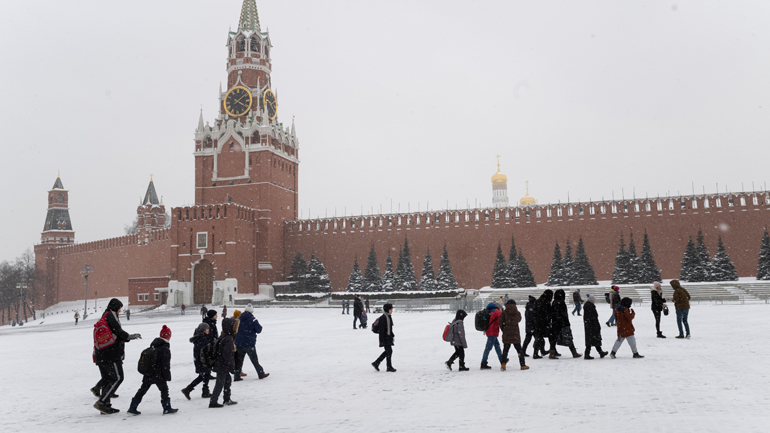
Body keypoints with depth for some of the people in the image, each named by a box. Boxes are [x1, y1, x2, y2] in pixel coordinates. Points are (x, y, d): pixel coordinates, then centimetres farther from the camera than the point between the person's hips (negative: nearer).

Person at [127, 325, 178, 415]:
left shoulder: (153, 345, 11)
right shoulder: (165, 349, -15)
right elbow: (166, 364, -16)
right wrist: (167, 376, -10)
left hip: (148, 374, 8)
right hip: (158, 375, -8)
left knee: (142, 390, 13)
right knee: (164, 390, 5)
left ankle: (132, 408, 15)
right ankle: (167, 408, 9)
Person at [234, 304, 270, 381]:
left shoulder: (239, 319, 4)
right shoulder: (253, 319, -13)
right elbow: (259, 330, -8)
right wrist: (260, 326, 11)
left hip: (239, 343, 4)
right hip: (249, 343, -4)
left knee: (239, 360, 9)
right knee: (254, 360, 7)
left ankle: (237, 376, 7)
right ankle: (261, 374, 18)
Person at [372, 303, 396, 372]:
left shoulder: (389, 317, 11)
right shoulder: (383, 318, -19)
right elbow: (381, 330, -20)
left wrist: (392, 336, 23)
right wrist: (382, 340, -21)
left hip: (389, 337, 10)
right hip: (385, 337, -10)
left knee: (387, 351, 13)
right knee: (389, 351, -3)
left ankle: (376, 363, 21)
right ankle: (389, 367, 9)